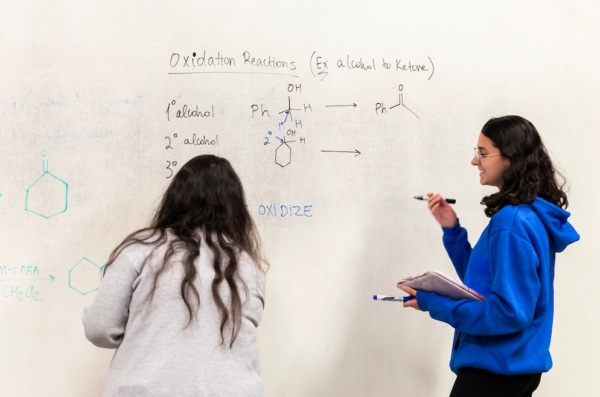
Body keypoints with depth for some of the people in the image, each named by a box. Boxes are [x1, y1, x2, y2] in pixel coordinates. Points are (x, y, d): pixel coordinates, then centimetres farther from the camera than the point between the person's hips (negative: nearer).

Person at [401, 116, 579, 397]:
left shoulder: (512, 223, -22)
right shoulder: (531, 214, 9)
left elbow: (510, 312, -25)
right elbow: (483, 280, 17)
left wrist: (434, 304, -19)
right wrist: (452, 230, 7)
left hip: (496, 371, -10)